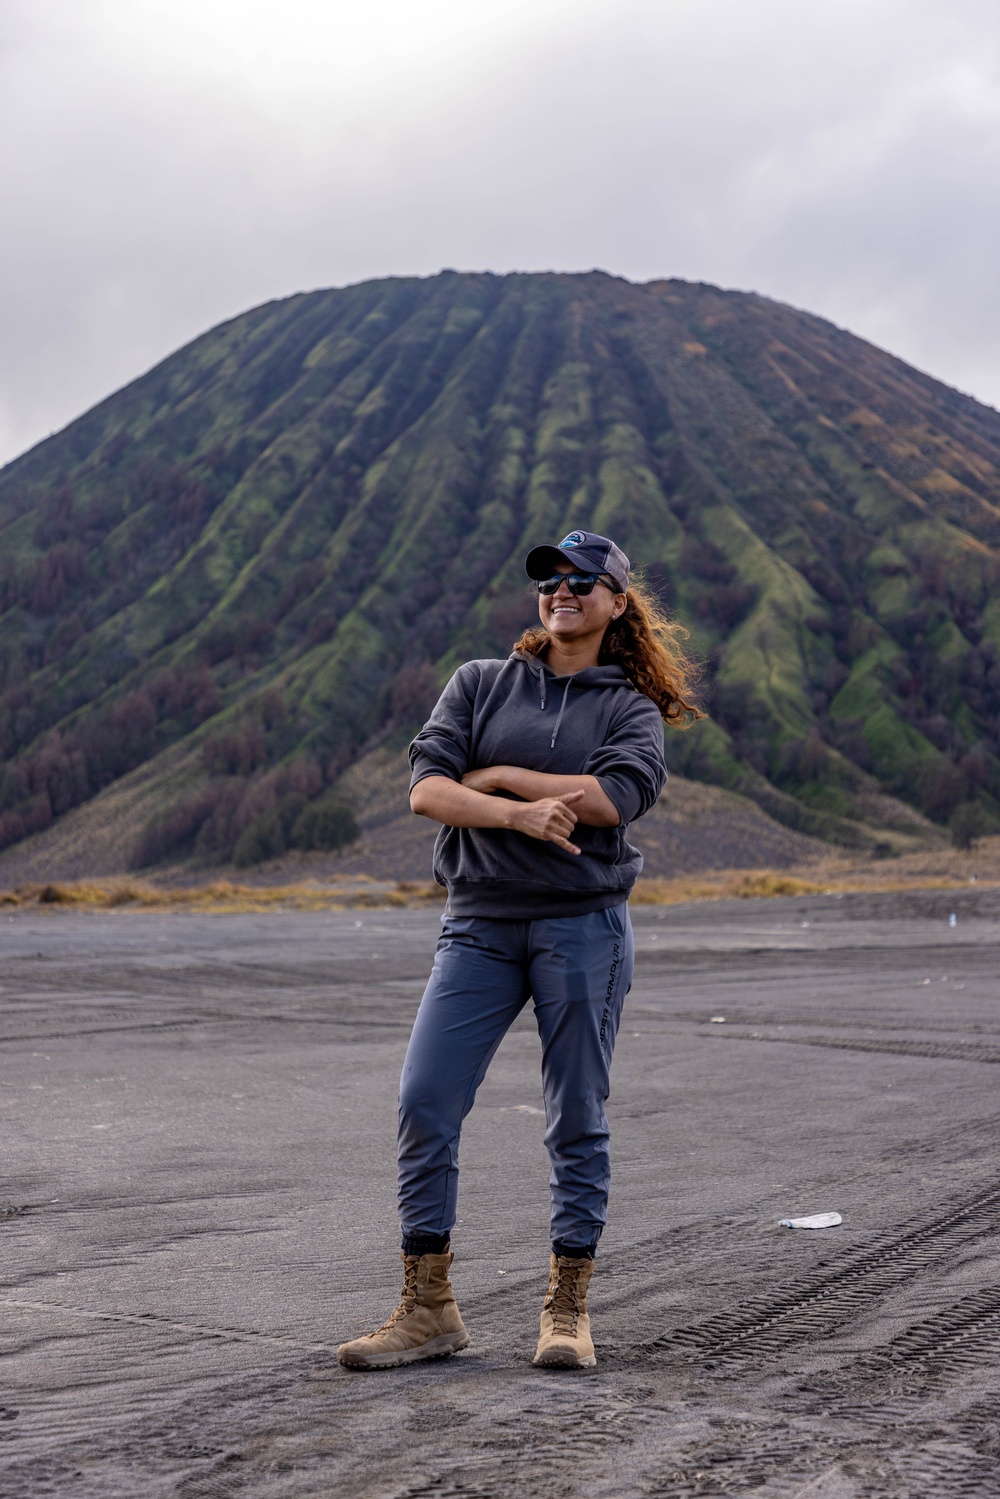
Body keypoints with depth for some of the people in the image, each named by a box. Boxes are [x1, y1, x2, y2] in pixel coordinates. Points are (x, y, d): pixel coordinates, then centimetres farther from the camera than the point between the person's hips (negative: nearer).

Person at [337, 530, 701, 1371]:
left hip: (584, 925, -2)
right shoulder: (481, 684, 12)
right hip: (481, 923, 2)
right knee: (425, 1105, -6)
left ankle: (568, 1310, 12)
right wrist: (518, 812, -18)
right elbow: (426, 789, -2)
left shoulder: (632, 709, 8)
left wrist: (494, 775, -8)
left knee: (578, 1120, 1)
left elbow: (612, 798, -13)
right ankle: (428, 1310, 4)